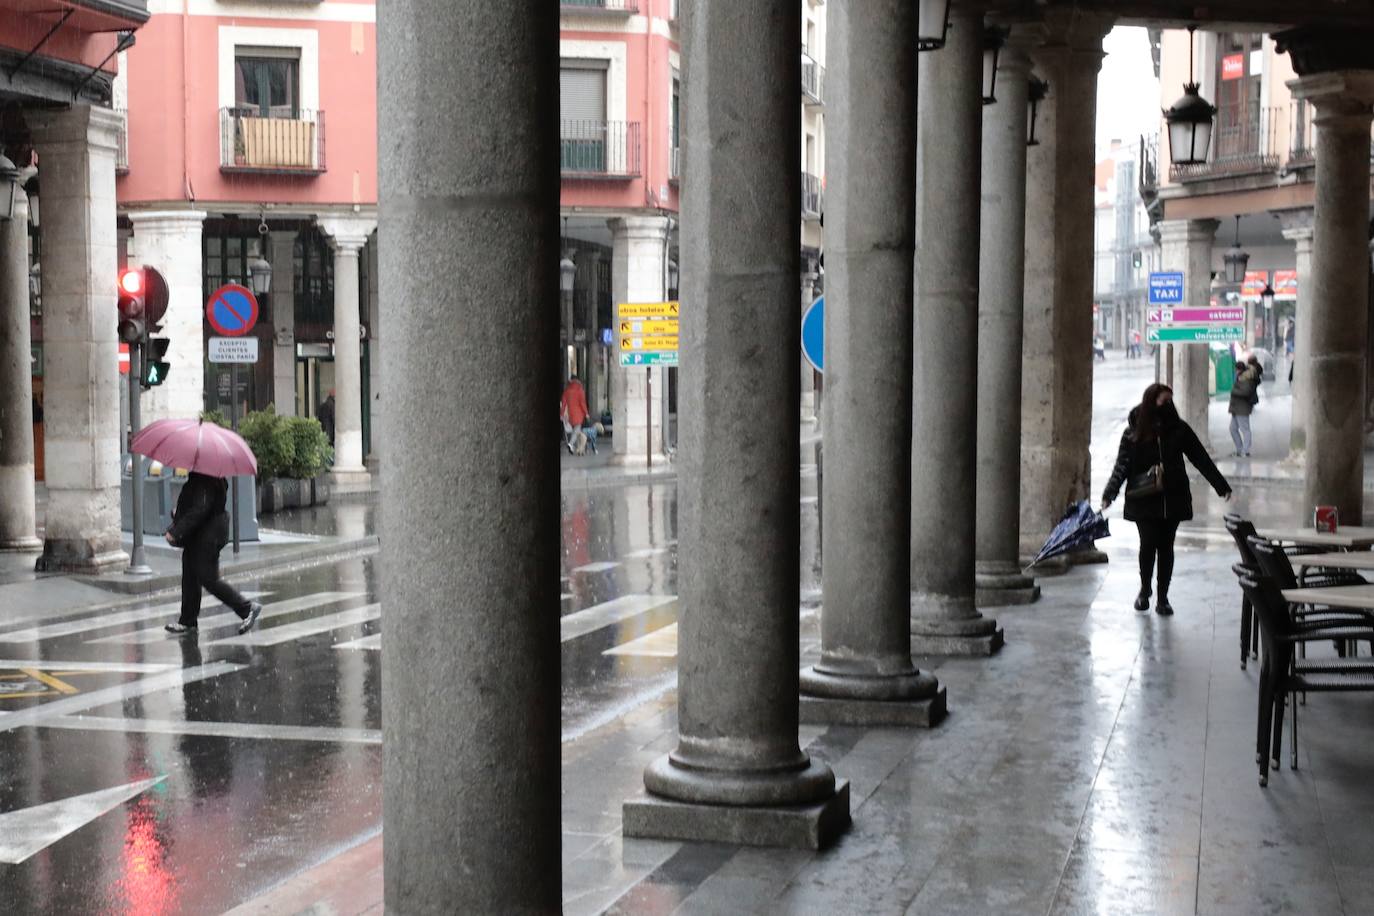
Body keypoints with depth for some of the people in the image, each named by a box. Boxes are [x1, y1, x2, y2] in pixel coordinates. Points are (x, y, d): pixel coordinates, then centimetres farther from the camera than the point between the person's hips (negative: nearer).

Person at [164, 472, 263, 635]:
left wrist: (175, 531, -26)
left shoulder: (205, 482, -23)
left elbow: (199, 510, -28)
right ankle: (188, 622, 23)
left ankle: (247, 608, 0)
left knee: (209, 579, -6)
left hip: (207, 538, -11)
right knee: (190, 578, 14)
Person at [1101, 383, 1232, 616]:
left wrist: (1221, 486, -1)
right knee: (1148, 544, -2)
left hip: (1173, 499, 2)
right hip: (1144, 500, -2)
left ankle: (1163, 597, 16)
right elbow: (1122, 466, -5)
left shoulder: (1179, 429, 1)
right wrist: (1109, 494, -16)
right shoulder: (1133, 433, -4)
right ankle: (1144, 590, 22)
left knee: (1166, 547, 5)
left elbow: (1201, 459, 3)